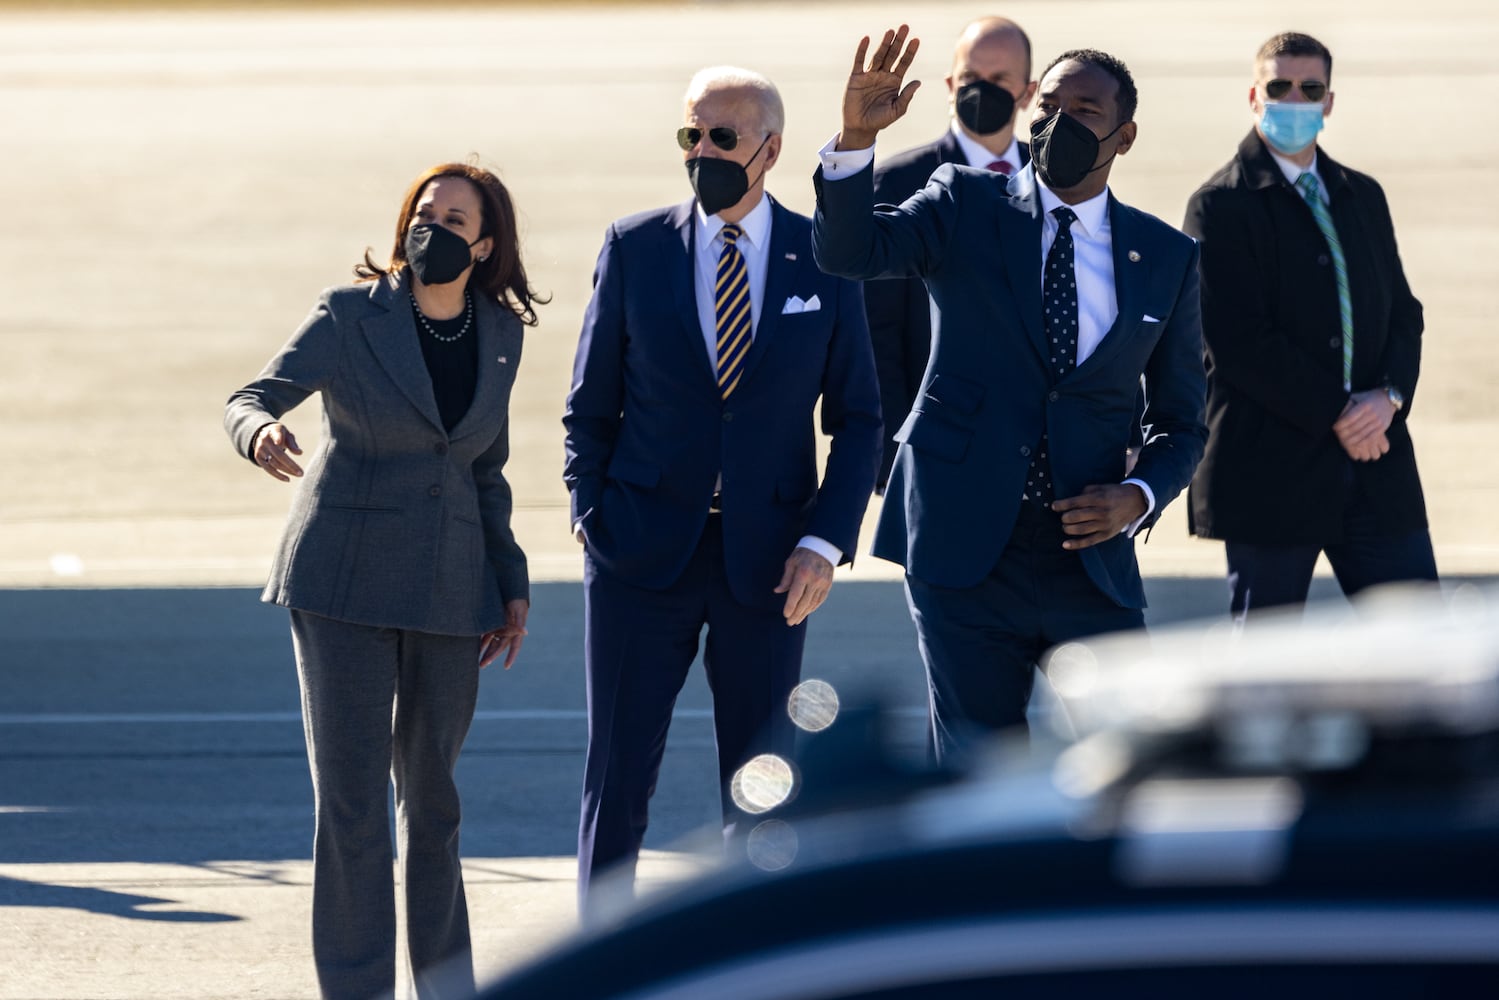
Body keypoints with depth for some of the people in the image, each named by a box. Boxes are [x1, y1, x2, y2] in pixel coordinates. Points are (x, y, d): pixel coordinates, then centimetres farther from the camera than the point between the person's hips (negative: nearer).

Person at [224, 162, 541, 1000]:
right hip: (345, 581, -3)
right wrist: (262, 435, -39)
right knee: (351, 797, -5)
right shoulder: (350, 316, -8)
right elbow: (250, 401, -15)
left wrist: (511, 585, 11)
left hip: (448, 586, 3)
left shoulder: (499, 334, 4)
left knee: (431, 790, 12)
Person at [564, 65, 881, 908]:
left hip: (767, 564, 0)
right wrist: (592, 516, -2)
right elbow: (591, 405, 8)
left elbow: (858, 420, 4)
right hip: (643, 553, 0)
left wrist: (826, 542, -7)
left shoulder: (823, 259, 1)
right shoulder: (635, 248, 2)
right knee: (618, 778, 0)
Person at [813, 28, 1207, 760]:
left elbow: (1181, 420, 13)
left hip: (1089, 555, 2)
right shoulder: (965, 206, 3)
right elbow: (848, 249, -13)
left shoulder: (1165, 258, 7)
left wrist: (1138, 498, -7)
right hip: (965, 551, -1)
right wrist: (855, 137, -29)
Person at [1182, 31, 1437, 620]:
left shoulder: (1363, 197, 17)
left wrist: (1389, 395, -6)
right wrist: (1336, 414, -14)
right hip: (1272, 471, -5)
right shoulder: (1221, 206, -4)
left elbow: (1402, 312, 14)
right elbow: (1240, 343, -12)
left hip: (1375, 470, 5)